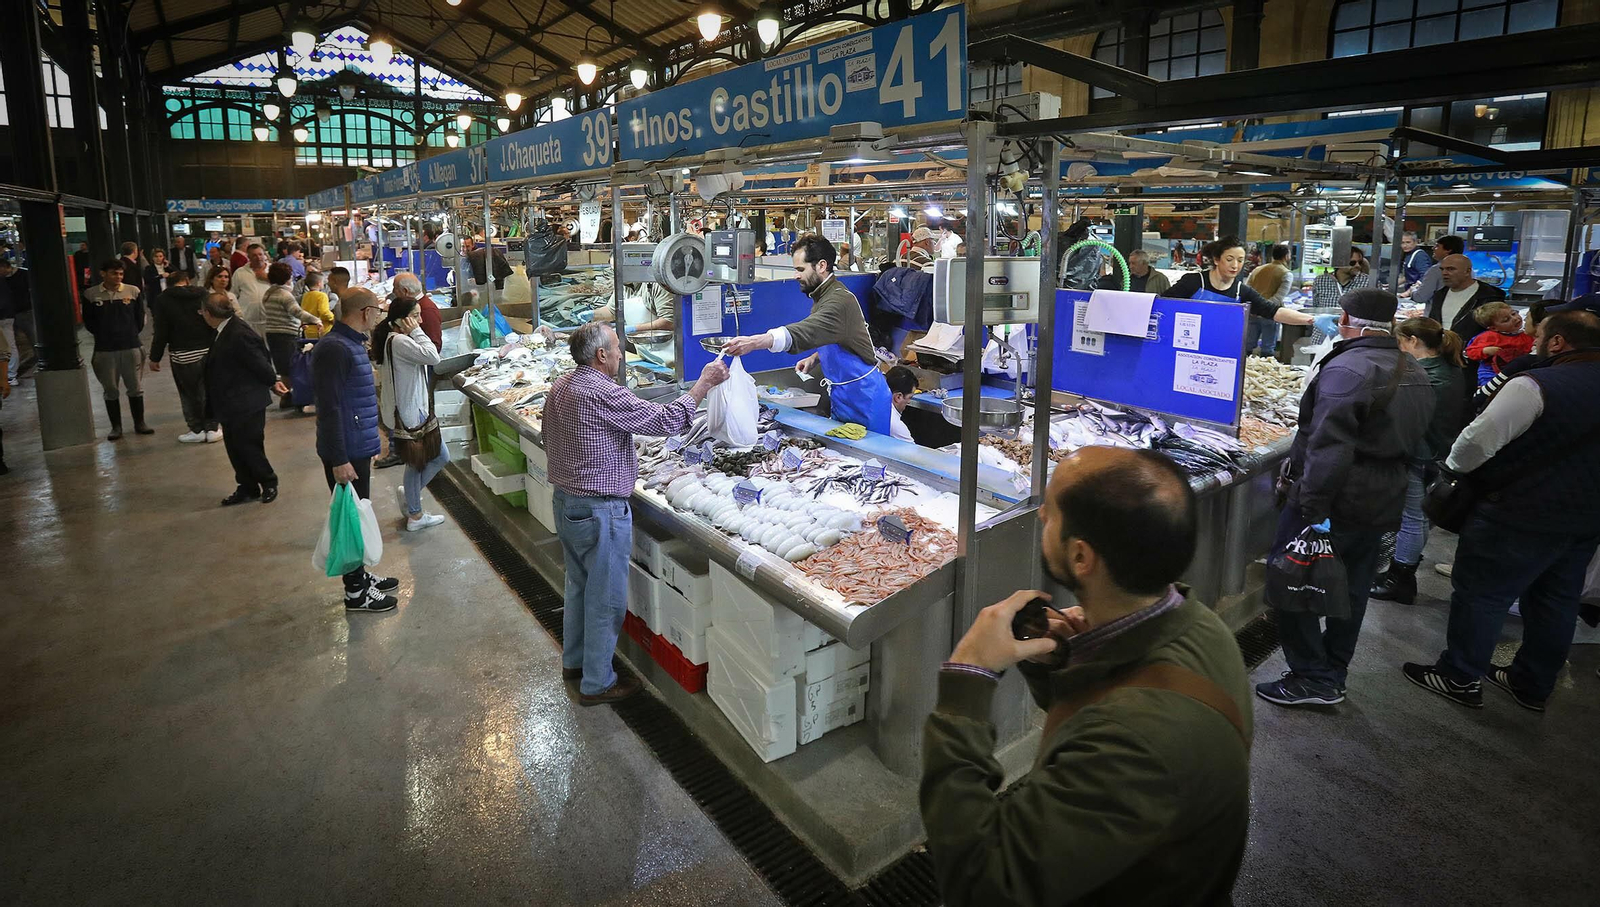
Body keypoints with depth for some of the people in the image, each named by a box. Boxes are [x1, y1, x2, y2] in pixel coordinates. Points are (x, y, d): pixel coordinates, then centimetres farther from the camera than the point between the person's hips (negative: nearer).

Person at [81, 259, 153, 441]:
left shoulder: (133, 291, 0)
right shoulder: (91, 294, -1)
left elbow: (140, 316, 7)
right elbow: (88, 320, 6)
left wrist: (132, 334, 5)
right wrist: (103, 335, 3)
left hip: (131, 346, 0)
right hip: (105, 350, 0)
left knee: (135, 387, 7)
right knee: (110, 390, 6)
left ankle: (139, 423, 19)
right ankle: (116, 426, 15)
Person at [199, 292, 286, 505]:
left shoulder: (239, 335, -24)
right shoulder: (226, 330, 6)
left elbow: (260, 362, -19)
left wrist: (273, 382, -4)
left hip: (246, 404, -10)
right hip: (231, 405, 10)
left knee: (249, 447, 2)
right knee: (234, 448, 14)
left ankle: (269, 484, 20)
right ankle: (247, 488, 26)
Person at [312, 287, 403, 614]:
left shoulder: (352, 343, 12)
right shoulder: (334, 348, -20)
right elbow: (329, 408, -23)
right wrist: (338, 460, -24)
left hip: (358, 448, 10)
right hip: (345, 453, -10)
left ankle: (360, 575, 33)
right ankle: (356, 592, 12)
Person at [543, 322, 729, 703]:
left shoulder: (559, 388, 6)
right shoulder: (604, 394, -24)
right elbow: (666, 419, -24)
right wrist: (704, 383, -15)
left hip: (565, 500, 10)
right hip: (599, 511, -10)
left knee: (579, 584, 24)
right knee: (606, 597, 4)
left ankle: (574, 660, 41)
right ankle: (597, 683, 17)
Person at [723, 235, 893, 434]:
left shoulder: (840, 300, -23)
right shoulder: (824, 295, 11)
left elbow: (803, 332, -39)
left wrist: (753, 343, -49)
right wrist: (815, 358, 6)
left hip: (864, 398, -10)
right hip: (843, 396, 10)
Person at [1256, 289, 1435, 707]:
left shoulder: (1347, 370, -19)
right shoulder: (1417, 374, 13)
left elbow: (1329, 448, -27)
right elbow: (1412, 442, 19)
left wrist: (1312, 507, -27)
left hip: (1338, 500, -9)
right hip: (1383, 503, 9)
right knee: (1351, 589, 17)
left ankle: (1311, 679, 6)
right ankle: (1333, 677, 28)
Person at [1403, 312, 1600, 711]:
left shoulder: (1536, 386, -20)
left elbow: (1479, 439, -22)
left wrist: (1454, 467, -3)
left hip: (1524, 516, -8)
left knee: (1480, 593, 4)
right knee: (1555, 602, 18)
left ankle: (1460, 678, 14)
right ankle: (1533, 685, 31)